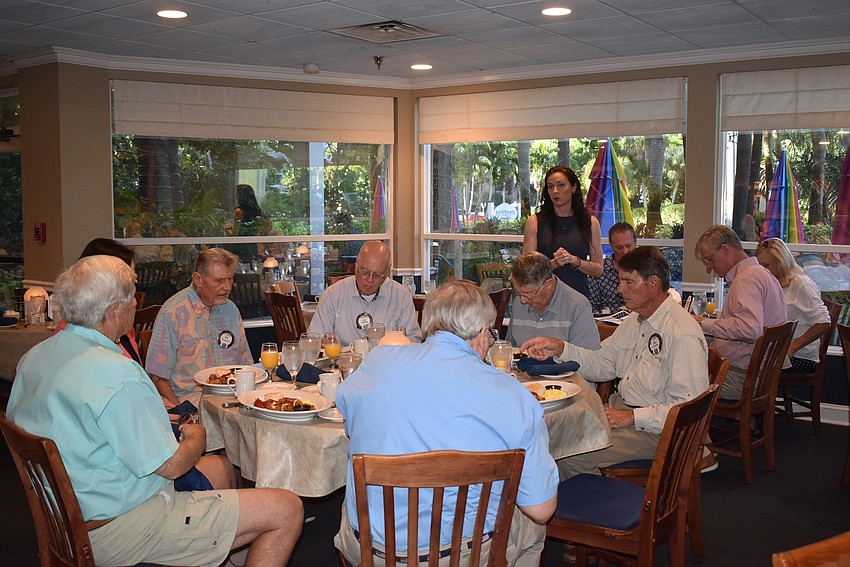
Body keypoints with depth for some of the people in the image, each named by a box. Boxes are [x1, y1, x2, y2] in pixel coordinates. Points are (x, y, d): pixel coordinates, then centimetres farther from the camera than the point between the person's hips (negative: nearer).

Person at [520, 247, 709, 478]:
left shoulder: (683, 334, -20)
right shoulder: (634, 320, 10)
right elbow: (602, 365, 15)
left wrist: (633, 417, -23)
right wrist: (560, 349, 1)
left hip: (655, 427, -9)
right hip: (621, 407, 9)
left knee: (571, 456, -23)